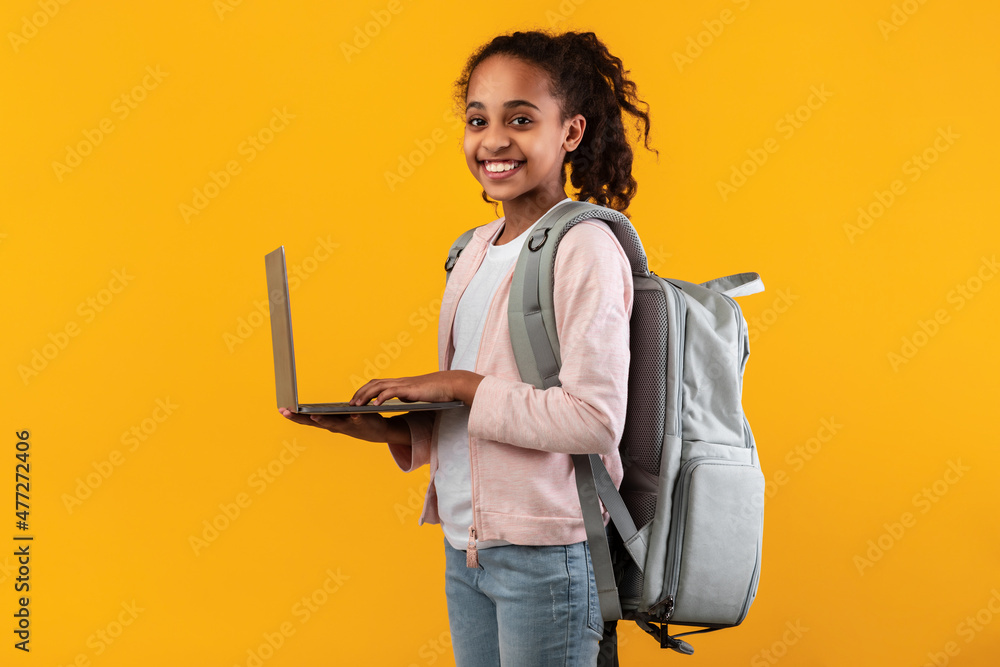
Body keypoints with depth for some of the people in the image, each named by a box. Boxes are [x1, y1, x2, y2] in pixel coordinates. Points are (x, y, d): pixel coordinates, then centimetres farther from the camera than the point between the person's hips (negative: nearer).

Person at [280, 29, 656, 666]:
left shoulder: (584, 248, -13)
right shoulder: (480, 247, 11)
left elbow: (596, 418, -22)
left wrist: (461, 385, -17)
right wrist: (392, 429, 0)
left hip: (544, 551, -7)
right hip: (467, 544, 7)